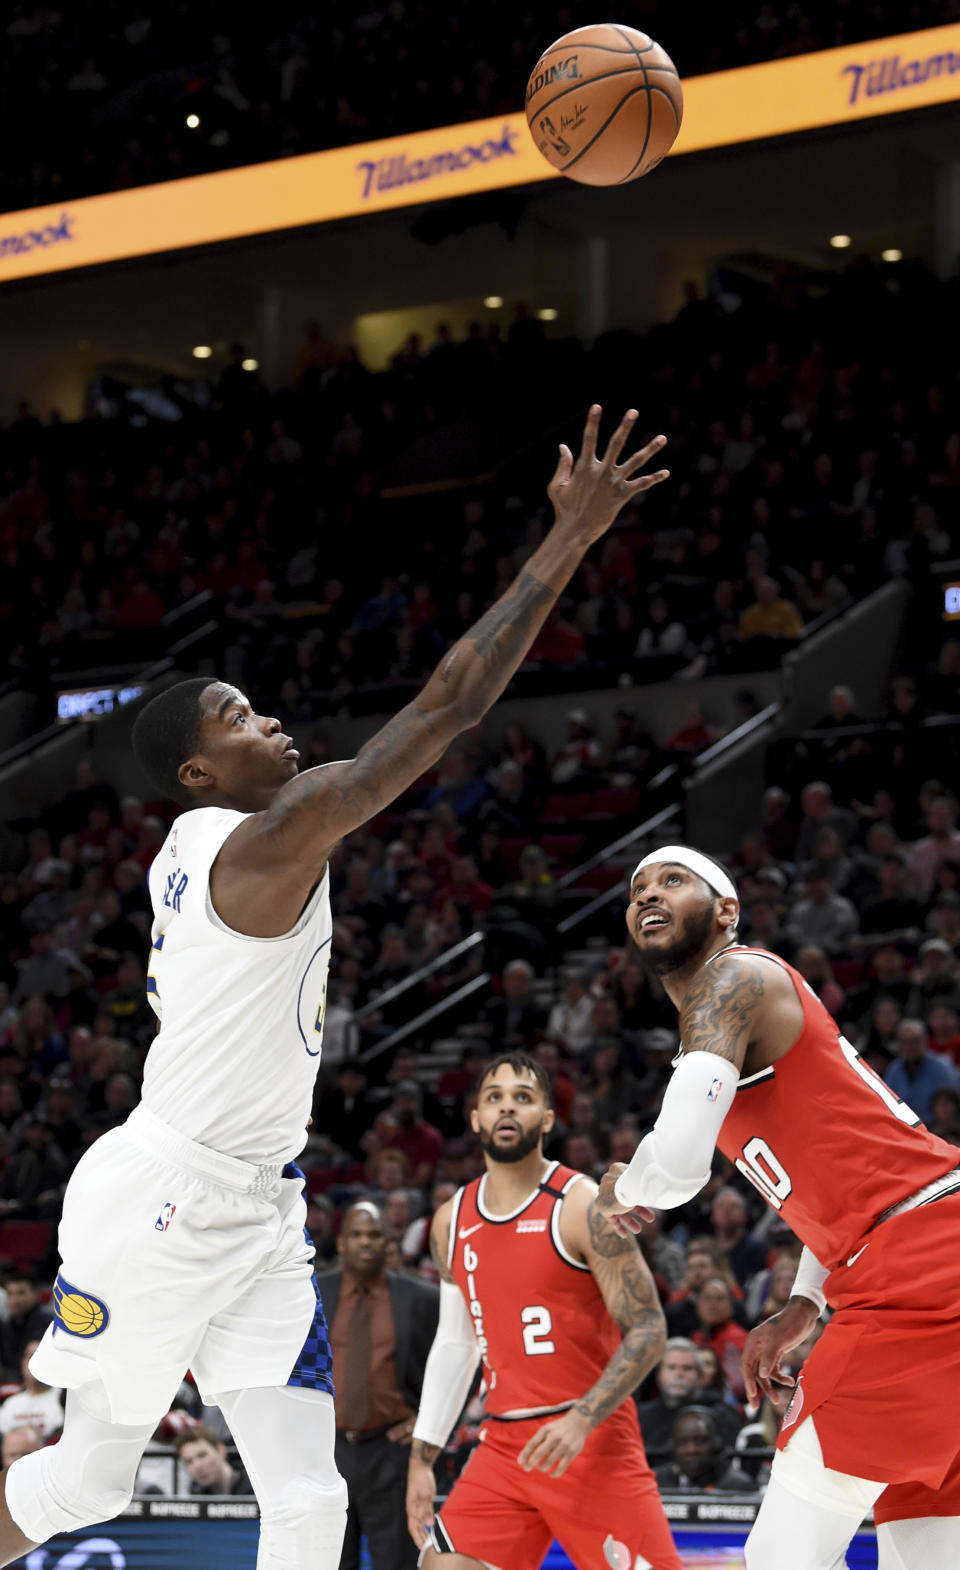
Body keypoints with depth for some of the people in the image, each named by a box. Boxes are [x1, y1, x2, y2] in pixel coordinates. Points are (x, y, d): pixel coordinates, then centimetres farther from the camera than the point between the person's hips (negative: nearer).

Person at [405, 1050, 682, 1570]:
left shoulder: (583, 1206, -9)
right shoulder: (452, 1222, 10)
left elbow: (647, 1331, -12)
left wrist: (584, 1419, -24)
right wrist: (422, 1456, 14)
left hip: (592, 1440, -5)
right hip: (503, 1444, 6)